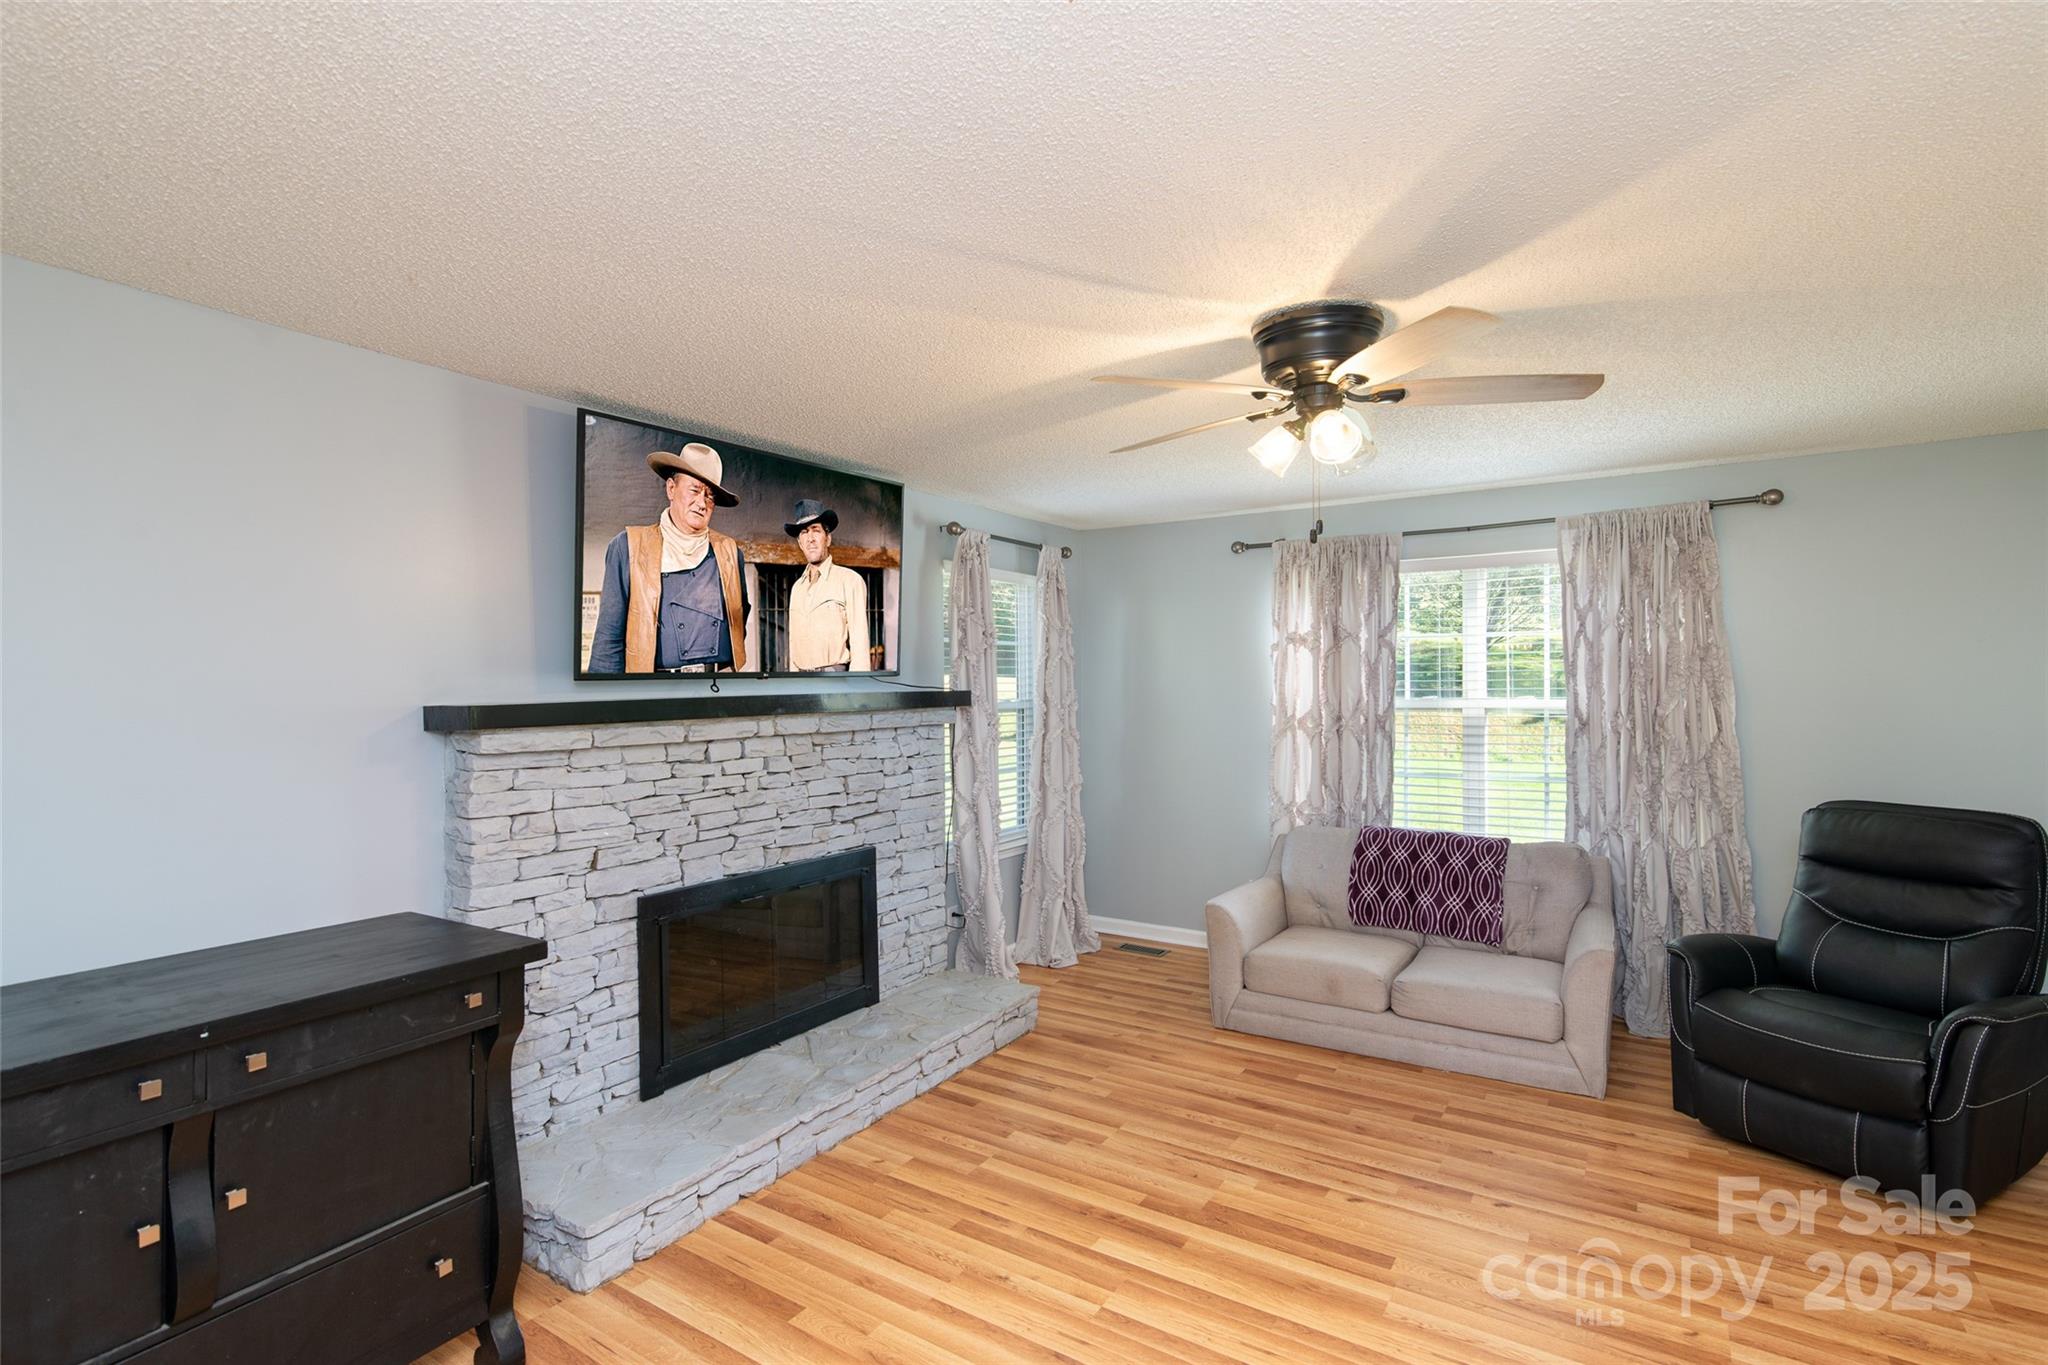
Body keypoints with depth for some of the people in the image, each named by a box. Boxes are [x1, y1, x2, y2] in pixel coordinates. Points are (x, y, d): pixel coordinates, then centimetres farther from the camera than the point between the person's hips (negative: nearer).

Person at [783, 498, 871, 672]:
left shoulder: (850, 581, -3)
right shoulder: (797, 588, 16)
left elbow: (860, 642, -8)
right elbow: (794, 643, 18)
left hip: (835, 670, -5)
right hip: (802, 676, 5)